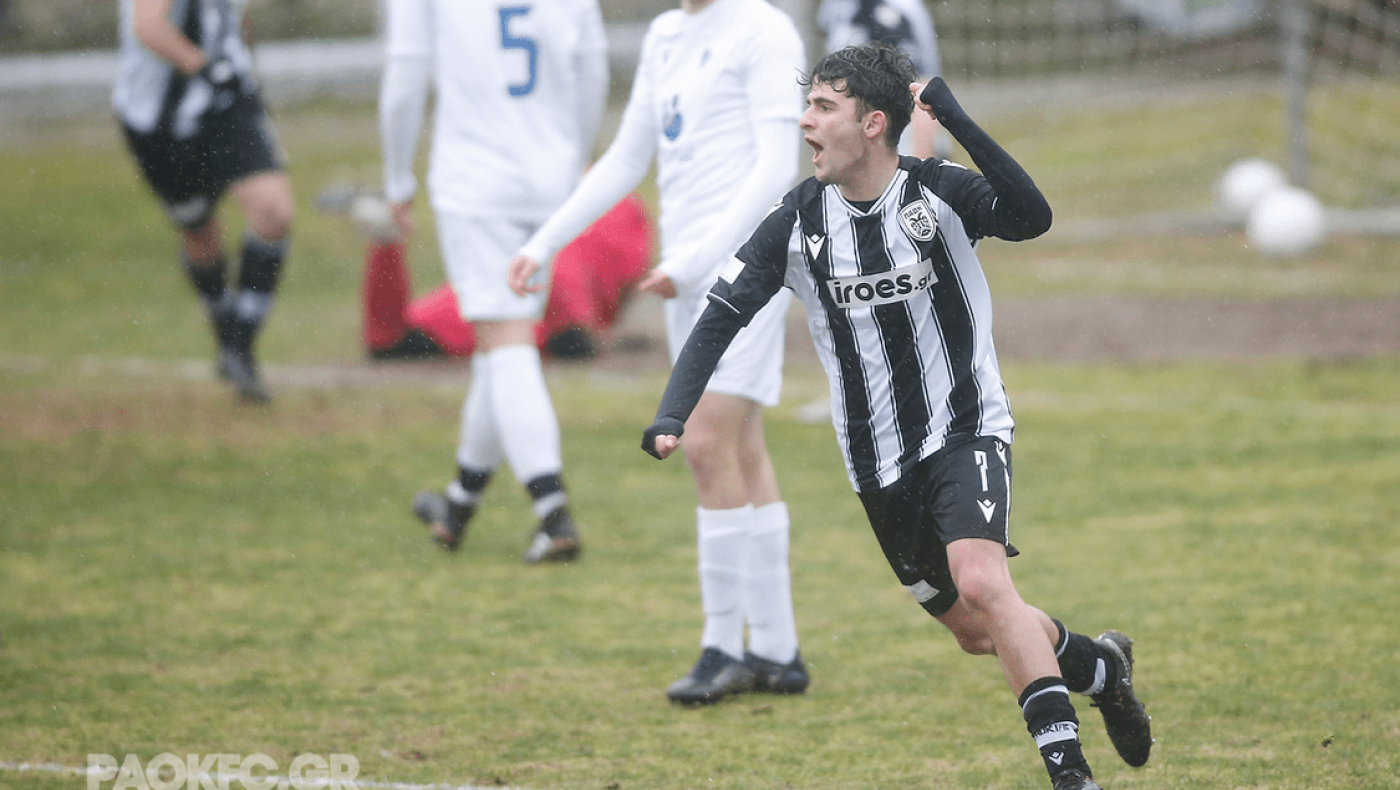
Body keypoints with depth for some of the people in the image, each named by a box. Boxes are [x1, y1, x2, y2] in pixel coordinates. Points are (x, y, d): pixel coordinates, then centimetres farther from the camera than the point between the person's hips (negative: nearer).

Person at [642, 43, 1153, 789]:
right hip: (879, 463, 5)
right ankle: (1099, 665, 39)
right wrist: (671, 415, -16)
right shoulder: (798, 220, -4)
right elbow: (723, 312, -2)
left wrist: (956, 120, -37)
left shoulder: (938, 191, -14)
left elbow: (1031, 217, -33)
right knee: (973, 631, 11)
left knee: (981, 583, -27)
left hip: (965, 432, -5)